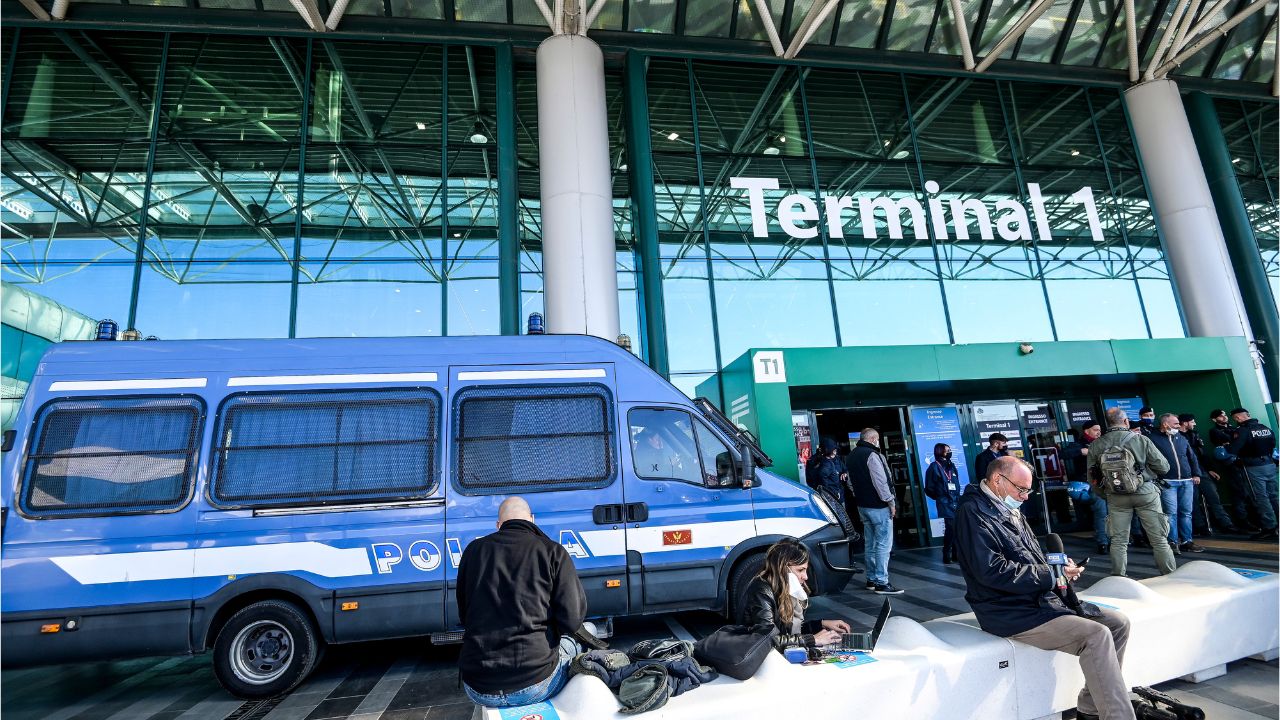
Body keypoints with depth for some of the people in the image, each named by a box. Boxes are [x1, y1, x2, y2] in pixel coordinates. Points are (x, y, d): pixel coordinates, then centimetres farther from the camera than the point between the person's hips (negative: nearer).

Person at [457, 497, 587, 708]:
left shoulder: (474, 549, 6)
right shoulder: (553, 551, -4)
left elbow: (463, 616, 15)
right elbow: (572, 621, -9)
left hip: (479, 691, 3)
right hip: (535, 685, -3)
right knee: (571, 644, 28)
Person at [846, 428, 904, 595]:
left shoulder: (851, 457, 13)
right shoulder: (872, 455, -15)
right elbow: (881, 482, -19)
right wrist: (891, 502, -12)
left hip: (862, 505, 9)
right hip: (879, 506, -9)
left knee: (871, 544, 16)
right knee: (884, 545, -4)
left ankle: (871, 579, 22)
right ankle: (881, 583, -4)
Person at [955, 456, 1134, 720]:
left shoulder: (1010, 511, 16)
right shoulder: (974, 512, -17)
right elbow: (992, 570, -24)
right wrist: (1051, 576, -17)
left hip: (1041, 598, 10)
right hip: (1011, 612, -10)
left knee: (1118, 623, 7)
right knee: (1096, 636, -22)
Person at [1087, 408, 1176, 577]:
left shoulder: (1096, 445, -2)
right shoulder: (1140, 439, -7)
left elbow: (1092, 475, 3)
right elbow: (1164, 467, -3)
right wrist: (1146, 469, 18)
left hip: (1116, 498, 1)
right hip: (1145, 493, -1)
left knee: (1118, 541, 8)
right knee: (1159, 539, 10)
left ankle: (1118, 579, 12)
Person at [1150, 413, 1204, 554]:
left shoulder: (1182, 439, 15)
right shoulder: (1154, 439, -5)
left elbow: (1192, 458, 21)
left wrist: (1196, 474, 12)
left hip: (1187, 481, 6)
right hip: (1167, 482, -6)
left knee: (1186, 513, 9)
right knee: (1171, 513, -7)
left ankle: (1186, 541, 17)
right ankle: (1173, 542, -2)